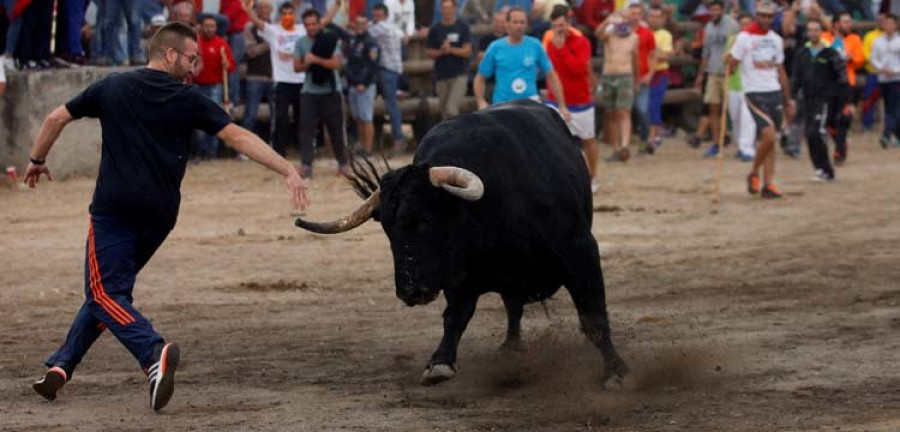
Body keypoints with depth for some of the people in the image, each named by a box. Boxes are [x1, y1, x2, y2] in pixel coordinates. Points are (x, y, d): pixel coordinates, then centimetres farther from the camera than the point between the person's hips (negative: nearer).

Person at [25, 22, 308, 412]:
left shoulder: (111, 88, 7)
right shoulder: (188, 99, 3)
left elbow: (56, 118, 13)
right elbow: (239, 138, -5)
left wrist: (37, 160, 30)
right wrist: (288, 171, -6)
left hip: (114, 208, -2)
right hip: (159, 215, 2)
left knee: (105, 293, -6)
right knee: (109, 289, 17)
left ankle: (154, 353, -32)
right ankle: (62, 366, 12)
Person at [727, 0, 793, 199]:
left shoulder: (776, 39, 12)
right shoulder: (744, 37, -6)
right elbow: (731, 64, -5)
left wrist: (788, 99, 18)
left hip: (775, 93, 6)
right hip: (755, 93, -6)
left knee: (771, 141, 4)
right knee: (769, 136, -17)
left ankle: (768, 185, 6)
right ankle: (754, 174, 3)